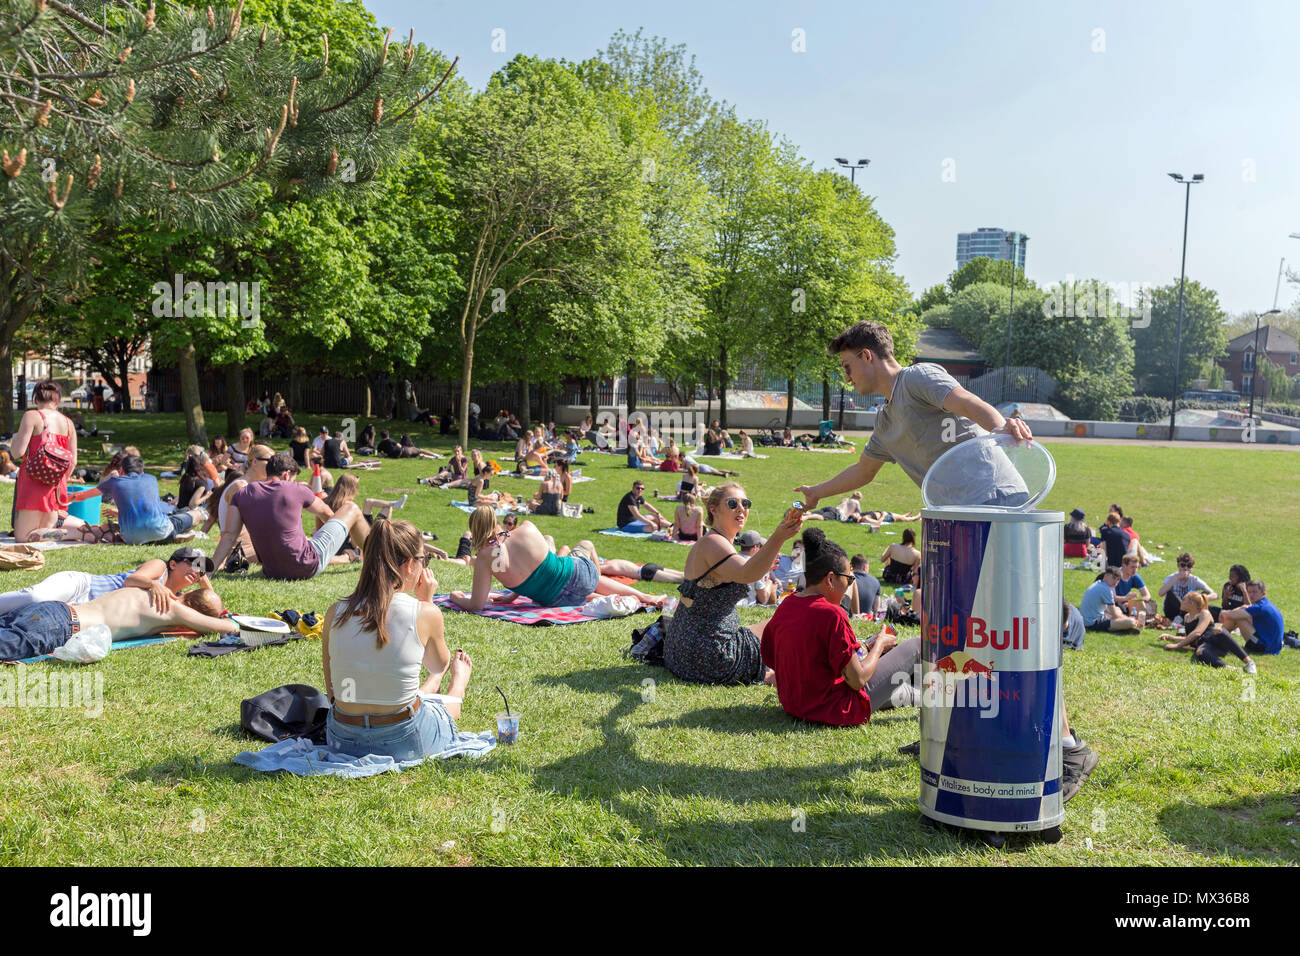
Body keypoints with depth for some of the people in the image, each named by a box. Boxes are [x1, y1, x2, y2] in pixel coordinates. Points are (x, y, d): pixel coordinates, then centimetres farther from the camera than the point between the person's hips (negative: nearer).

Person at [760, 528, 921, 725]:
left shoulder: (786, 606, -2)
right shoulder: (832, 614, -24)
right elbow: (858, 681, -22)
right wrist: (879, 645, -3)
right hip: (836, 712, -8)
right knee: (916, 646, 6)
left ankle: (912, 694, 49)